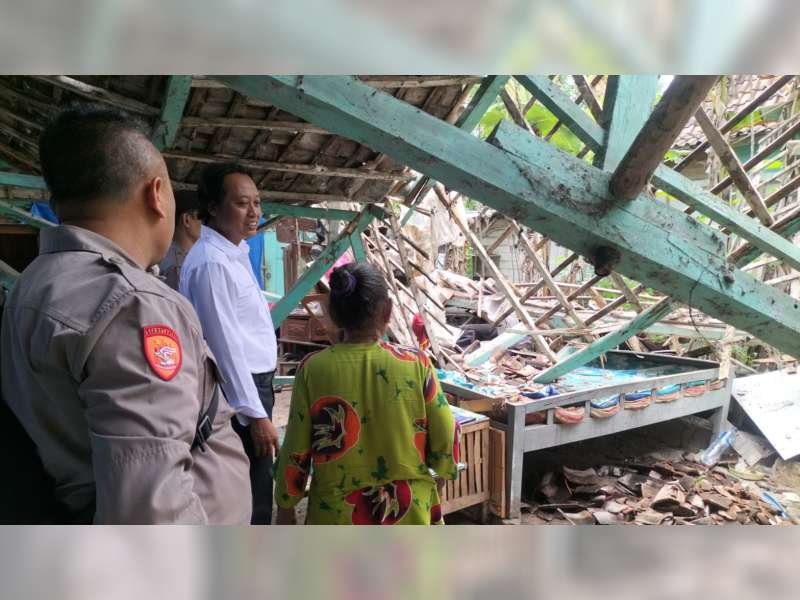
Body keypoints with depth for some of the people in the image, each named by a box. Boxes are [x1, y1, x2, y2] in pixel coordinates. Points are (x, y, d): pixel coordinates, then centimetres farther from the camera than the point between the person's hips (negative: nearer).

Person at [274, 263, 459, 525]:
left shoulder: (313, 369, -12)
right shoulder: (416, 364, -12)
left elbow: (296, 453, -5)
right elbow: (446, 443, -5)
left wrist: (285, 507, 11)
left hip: (338, 516, 0)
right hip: (408, 513, 1)